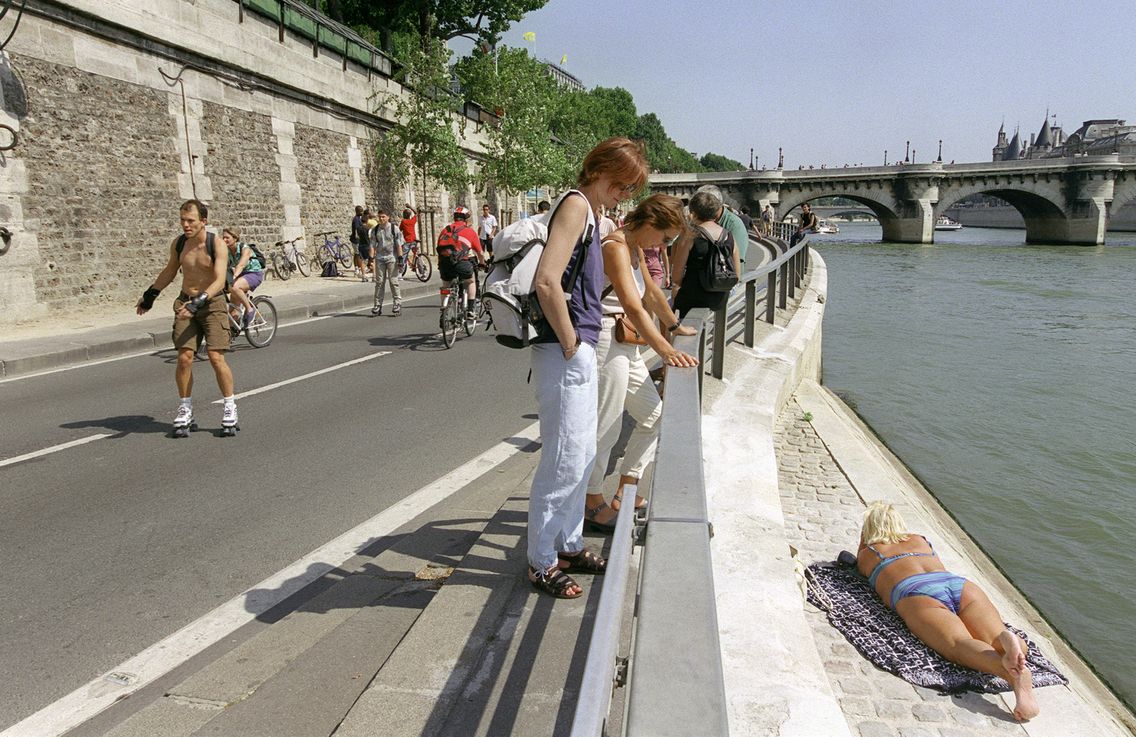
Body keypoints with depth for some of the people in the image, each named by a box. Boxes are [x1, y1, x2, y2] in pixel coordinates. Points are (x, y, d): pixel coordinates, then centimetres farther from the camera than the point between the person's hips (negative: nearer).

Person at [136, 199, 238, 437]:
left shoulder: (216, 244, -12)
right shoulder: (178, 243, 3)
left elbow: (219, 280, -21)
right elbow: (169, 271, 21)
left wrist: (199, 302, -33)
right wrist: (150, 295, 25)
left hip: (213, 304, -4)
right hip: (185, 303, 4)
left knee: (216, 358, -11)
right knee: (184, 358, -6)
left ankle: (230, 408, 3)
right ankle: (185, 412, 5)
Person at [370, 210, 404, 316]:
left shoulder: (394, 229, -1)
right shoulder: (375, 230, 7)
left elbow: (399, 245, -1)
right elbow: (372, 245, 6)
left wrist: (400, 258, -6)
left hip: (391, 258, -3)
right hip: (379, 258, 3)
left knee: (394, 281, -2)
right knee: (379, 282, 5)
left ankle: (397, 303, 5)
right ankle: (378, 305, 9)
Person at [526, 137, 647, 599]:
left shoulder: (590, 214, 18)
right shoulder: (576, 204, -12)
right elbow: (546, 282, -25)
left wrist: (581, 342, 17)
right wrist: (570, 343, -17)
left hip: (581, 353, 10)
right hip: (564, 356, -10)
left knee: (583, 456, 18)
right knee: (563, 462, -2)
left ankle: (568, 545, 32)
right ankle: (541, 563, 12)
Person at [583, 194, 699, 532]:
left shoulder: (635, 248, 13)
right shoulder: (615, 248, -18)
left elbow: (651, 291, 28)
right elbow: (633, 307, -31)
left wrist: (675, 326, 38)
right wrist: (665, 350, -38)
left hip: (626, 346, 11)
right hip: (605, 343, -11)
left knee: (654, 415, 17)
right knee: (606, 428, -2)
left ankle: (625, 492, 28)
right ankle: (592, 502, 16)